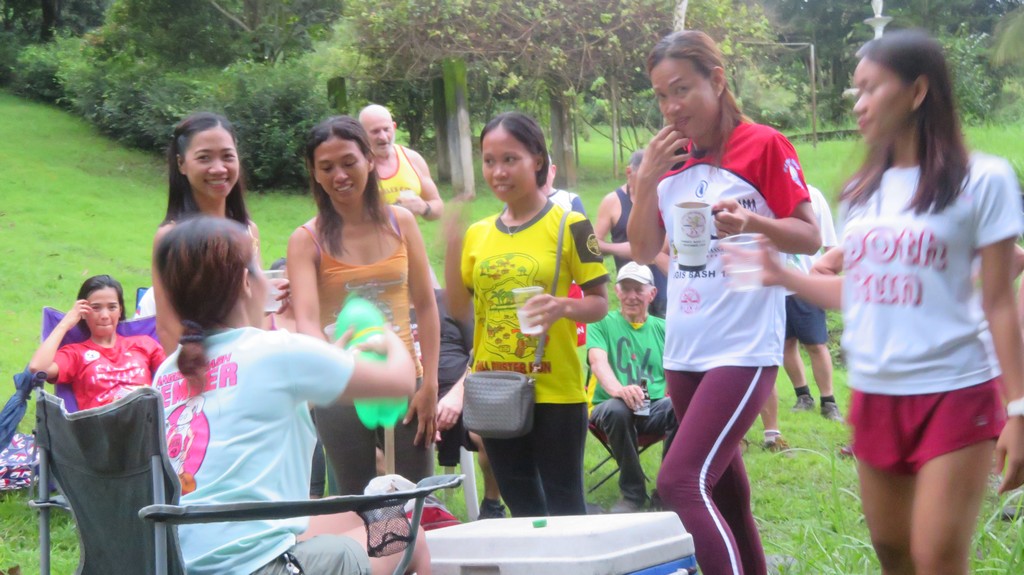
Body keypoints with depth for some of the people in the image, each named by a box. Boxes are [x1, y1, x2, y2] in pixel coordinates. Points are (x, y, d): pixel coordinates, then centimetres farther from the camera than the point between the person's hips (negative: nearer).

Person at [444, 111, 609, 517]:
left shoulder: (569, 226, -5)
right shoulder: (477, 234, 9)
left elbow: (600, 303, -4)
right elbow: (460, 311, 7)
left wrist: (564, 307, -25)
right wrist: (452, 244, -3)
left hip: (555, 392, -5)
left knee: (564, 506, 0)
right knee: (521, 508, 14)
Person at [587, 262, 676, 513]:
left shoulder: (662, 328, 17)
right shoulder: (602, 323, 9)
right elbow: (598, 361, -10)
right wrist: (618, 389, -34)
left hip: (655, 408, 2)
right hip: (610, 405, -1)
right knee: (616, 409, -38)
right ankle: (633, 493, -20)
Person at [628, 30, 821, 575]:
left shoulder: (763, 146, -7)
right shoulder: (669, 157, 10)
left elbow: (810, 238, -6)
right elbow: (643, 251, 10)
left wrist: (751, 223, -25)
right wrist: (645, 183, -6)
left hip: (744, 348, -7)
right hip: (684, 349, 7)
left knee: (681, 481, -18)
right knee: (724, 491, 13)